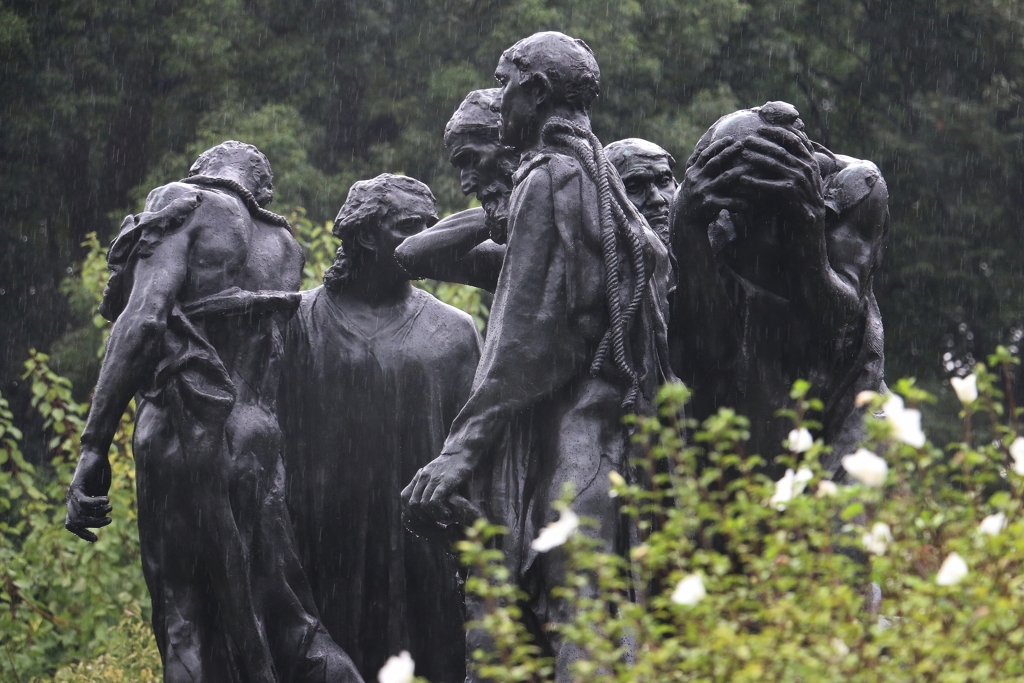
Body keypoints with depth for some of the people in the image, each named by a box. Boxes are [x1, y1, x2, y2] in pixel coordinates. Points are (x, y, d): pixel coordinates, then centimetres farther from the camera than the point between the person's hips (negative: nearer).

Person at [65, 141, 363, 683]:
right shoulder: (284, 244, 21)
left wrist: (93, 447, -14)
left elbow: (142, 319, -11)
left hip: (183, 432, -6)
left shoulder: (185, 207, 1)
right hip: (260, 436, 6)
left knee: (188, 622, -5)